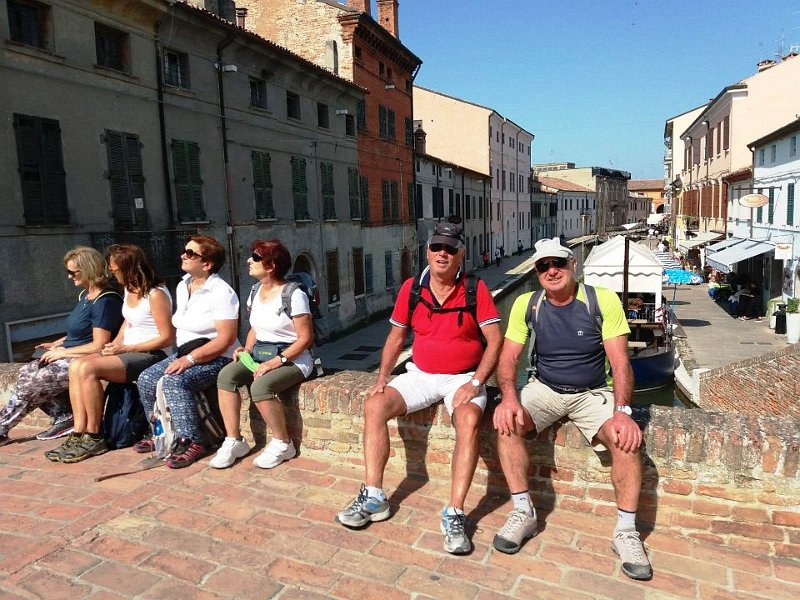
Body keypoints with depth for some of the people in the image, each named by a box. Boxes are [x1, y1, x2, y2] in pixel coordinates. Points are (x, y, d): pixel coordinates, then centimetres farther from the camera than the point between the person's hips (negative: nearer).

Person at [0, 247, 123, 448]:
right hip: (70, 357, 10)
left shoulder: (105, 301, -19)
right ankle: (64, 417, -2)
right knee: (26, 372, -3)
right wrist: (56, 344, 11)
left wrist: (63, 352, -14)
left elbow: (98, 346, -22)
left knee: (29, 384, -13)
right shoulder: (85, 295, 13)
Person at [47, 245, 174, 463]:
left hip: (150, 355, -9)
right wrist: (115, 344, 9)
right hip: (127, 351, 9)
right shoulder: (129, 290, 12)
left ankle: (94, 438, -12)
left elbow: (167, 338, -17)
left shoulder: (156, 295, -15)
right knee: (76, 365, -12)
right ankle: (79, 433, -13)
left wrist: (126, 348, -16)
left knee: (88, 369, -24)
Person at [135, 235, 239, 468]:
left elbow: (226, 339, -21)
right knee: (146, 379, -4)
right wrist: (181, 357, 5)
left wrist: (190, 359, -23)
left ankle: (191, 442, -19)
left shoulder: (221, 292, -16)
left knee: (173, 382, -28)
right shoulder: (182, 286, 11)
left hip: (216, 359, -9)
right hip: (186, 354, 9)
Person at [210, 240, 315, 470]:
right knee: (226, 375, -18)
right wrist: (247, 349, 1)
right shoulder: (255, 292, 10)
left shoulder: (293, 295, -14)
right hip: (261, 354, 7)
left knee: (260, 386, -32)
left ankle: (283, 444, -9)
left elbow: (306, 338, -15)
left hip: (292, 359, -7)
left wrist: (277, 361, -22)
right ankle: (234, 441, -10)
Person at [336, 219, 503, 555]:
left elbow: (495, 340, -9)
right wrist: (382, 379, -4)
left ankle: (454, 515, -25)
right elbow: (396, 338, 9)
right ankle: (373, 497, -9)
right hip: (420, 375, 4)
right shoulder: (411, 288, 2)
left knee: (469, 420, -33)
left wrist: (475, 383, -20)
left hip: (463, 378, -3)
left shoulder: (475, 289, -7)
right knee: (374, 405, -17)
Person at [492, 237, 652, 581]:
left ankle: (626, 532, -10)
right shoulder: (526, 304, -6)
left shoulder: (604, 300, -12)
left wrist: (622, 411, -30)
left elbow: (620, 363, -14)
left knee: (627, 437, -28)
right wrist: (509, 397, -28)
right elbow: (508, 359, -8)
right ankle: (523, 513, -11)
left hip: (594, 393, -1)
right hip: (545, 389, 2)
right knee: (506, 423, -26)